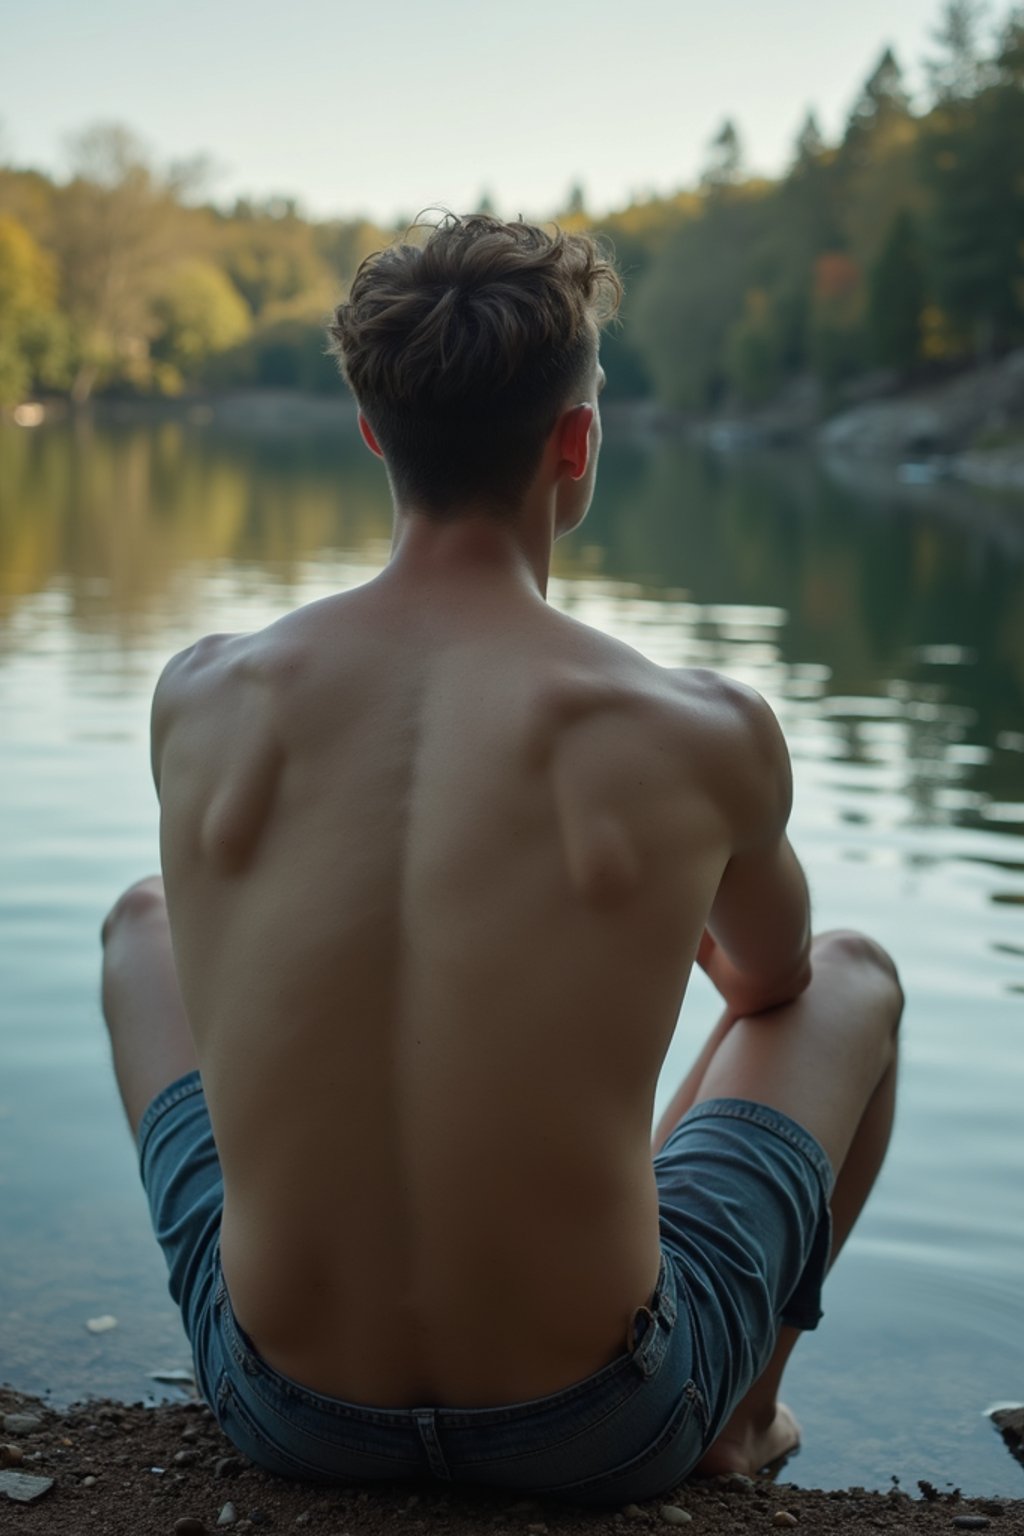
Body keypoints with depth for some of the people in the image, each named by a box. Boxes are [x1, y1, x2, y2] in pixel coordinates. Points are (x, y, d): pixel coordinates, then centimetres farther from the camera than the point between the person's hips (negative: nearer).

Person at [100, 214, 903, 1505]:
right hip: (597, 1433, -2)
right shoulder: (706, 735, -16)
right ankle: (743, 1410, 35)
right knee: (855, 977, 22)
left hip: (284, 1408, 2)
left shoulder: (199, 699, -9)